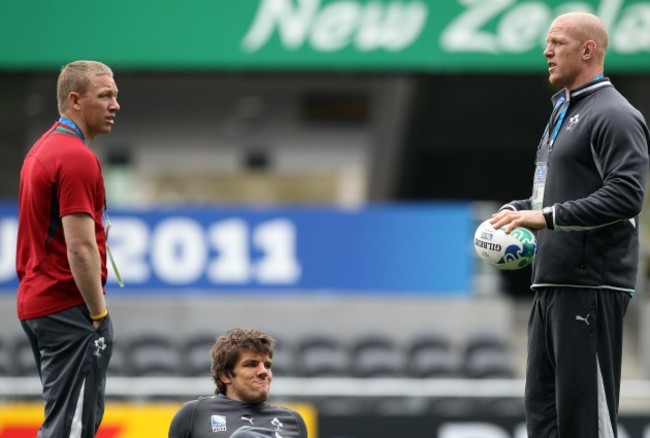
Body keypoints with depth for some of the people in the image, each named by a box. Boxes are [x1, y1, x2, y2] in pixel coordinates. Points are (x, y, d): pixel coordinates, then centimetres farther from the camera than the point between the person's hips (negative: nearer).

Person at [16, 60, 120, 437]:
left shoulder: (43, 149, 16)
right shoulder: (77, 157, -16)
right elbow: (80, 247, -22)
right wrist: (99, 313, -15)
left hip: (36, 302, 10)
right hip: (70, 308, -10)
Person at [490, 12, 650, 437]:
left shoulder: (615, 116, -10)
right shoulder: (563, 112, 20)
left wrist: (548, 216, -24)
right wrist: (518, 210, 11)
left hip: (592, 286, -10)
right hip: (553, 285, 10)